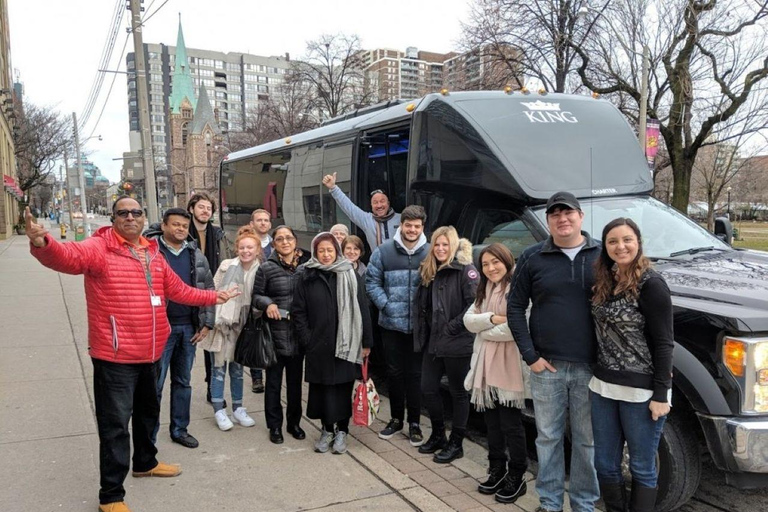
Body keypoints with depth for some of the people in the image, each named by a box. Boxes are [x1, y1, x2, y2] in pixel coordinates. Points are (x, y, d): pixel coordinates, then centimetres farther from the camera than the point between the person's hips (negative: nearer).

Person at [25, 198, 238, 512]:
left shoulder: (152, 254, 10)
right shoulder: (99, 248, -12)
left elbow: (179, 291, 19)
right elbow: (67, 256, -33)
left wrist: (213, 297, 19)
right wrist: (41, 243, -53)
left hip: (150, 352, 7)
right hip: (115, 356, -7)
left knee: (147, 413, 25)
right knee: (115, 426, 0)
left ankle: (145, 462, 48)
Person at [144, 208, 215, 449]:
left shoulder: (196, 255, 9)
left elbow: (208, 289, 13)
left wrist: (207, 323, 8)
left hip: (189, 328, 5)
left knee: (183, 382, 16)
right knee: (154, 384, 2)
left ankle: (180, 430, 29)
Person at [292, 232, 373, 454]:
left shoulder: (350, 276, 0)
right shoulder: (306, 277, 1)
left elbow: (362, 310, 0)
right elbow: (298, 311, 3)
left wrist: (366, 342, -2)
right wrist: (307, 340, -5)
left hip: (345, 344, -1)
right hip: (318, 344, 1)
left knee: (343, 387, 6)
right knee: (322, 386, 9)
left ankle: (342, 431, 21)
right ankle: (327, 429, 26)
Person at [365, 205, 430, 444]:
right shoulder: (384, 251, -2)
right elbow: (372, 281, 2)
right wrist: (386, 305, -8)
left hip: (419, 325, -1)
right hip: (391, 323, 1)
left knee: (415, 374, 8)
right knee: (394, 372, 13)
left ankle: (414, 423, 22)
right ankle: (396, 418, 29)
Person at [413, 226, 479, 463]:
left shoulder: (465, 270, -11)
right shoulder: (429, 272, 13)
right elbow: (422, 304, 19)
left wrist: (452, 327, -17)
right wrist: (423, 332, 9)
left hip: (457, 343, -7)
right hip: (433, 342, 7)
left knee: (458, 393, 6)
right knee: (428, 388, 12)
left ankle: (456, 443, 20)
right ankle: (438, 435, 31)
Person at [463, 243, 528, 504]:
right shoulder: (484, 290, 14)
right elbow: (469, 320, 4)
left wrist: (485, 332, -9)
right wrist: (492, 318, -15)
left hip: (508, 366, -8)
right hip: (485, 365, 8)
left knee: (511, 424, 3)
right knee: (492, 422, 16)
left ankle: (516, 477, 17)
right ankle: (497, 471, 30)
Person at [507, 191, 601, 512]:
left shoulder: (602, 255, 2)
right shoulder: (532, 258, 1)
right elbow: (515, 308, 2)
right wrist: (530, 356, -4)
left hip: (591, 366, 0)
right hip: (547, 366, 0)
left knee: (587, 440, 11)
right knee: (548, 438, 11)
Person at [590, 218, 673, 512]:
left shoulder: (651, 284, -12)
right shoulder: (604, 282, 8)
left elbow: (663, 343, -13)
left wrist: (660, 395, -15)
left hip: (641, 391, -6)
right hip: (603, 387, 7)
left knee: (642, 468, 9)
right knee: (605, 465, 15)